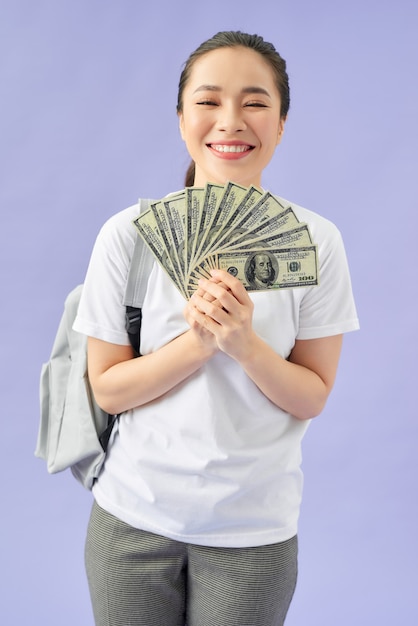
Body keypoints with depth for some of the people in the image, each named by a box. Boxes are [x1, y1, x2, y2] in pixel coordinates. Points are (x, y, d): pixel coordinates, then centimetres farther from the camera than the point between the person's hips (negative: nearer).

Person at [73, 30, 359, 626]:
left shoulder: (315, 240, -8)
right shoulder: (128, 233, -9)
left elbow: (313, 397, -5)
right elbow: (107, 388, -6)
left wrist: (245, 344, -23)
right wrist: (197, 342, -22)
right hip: (135, 511, 0)